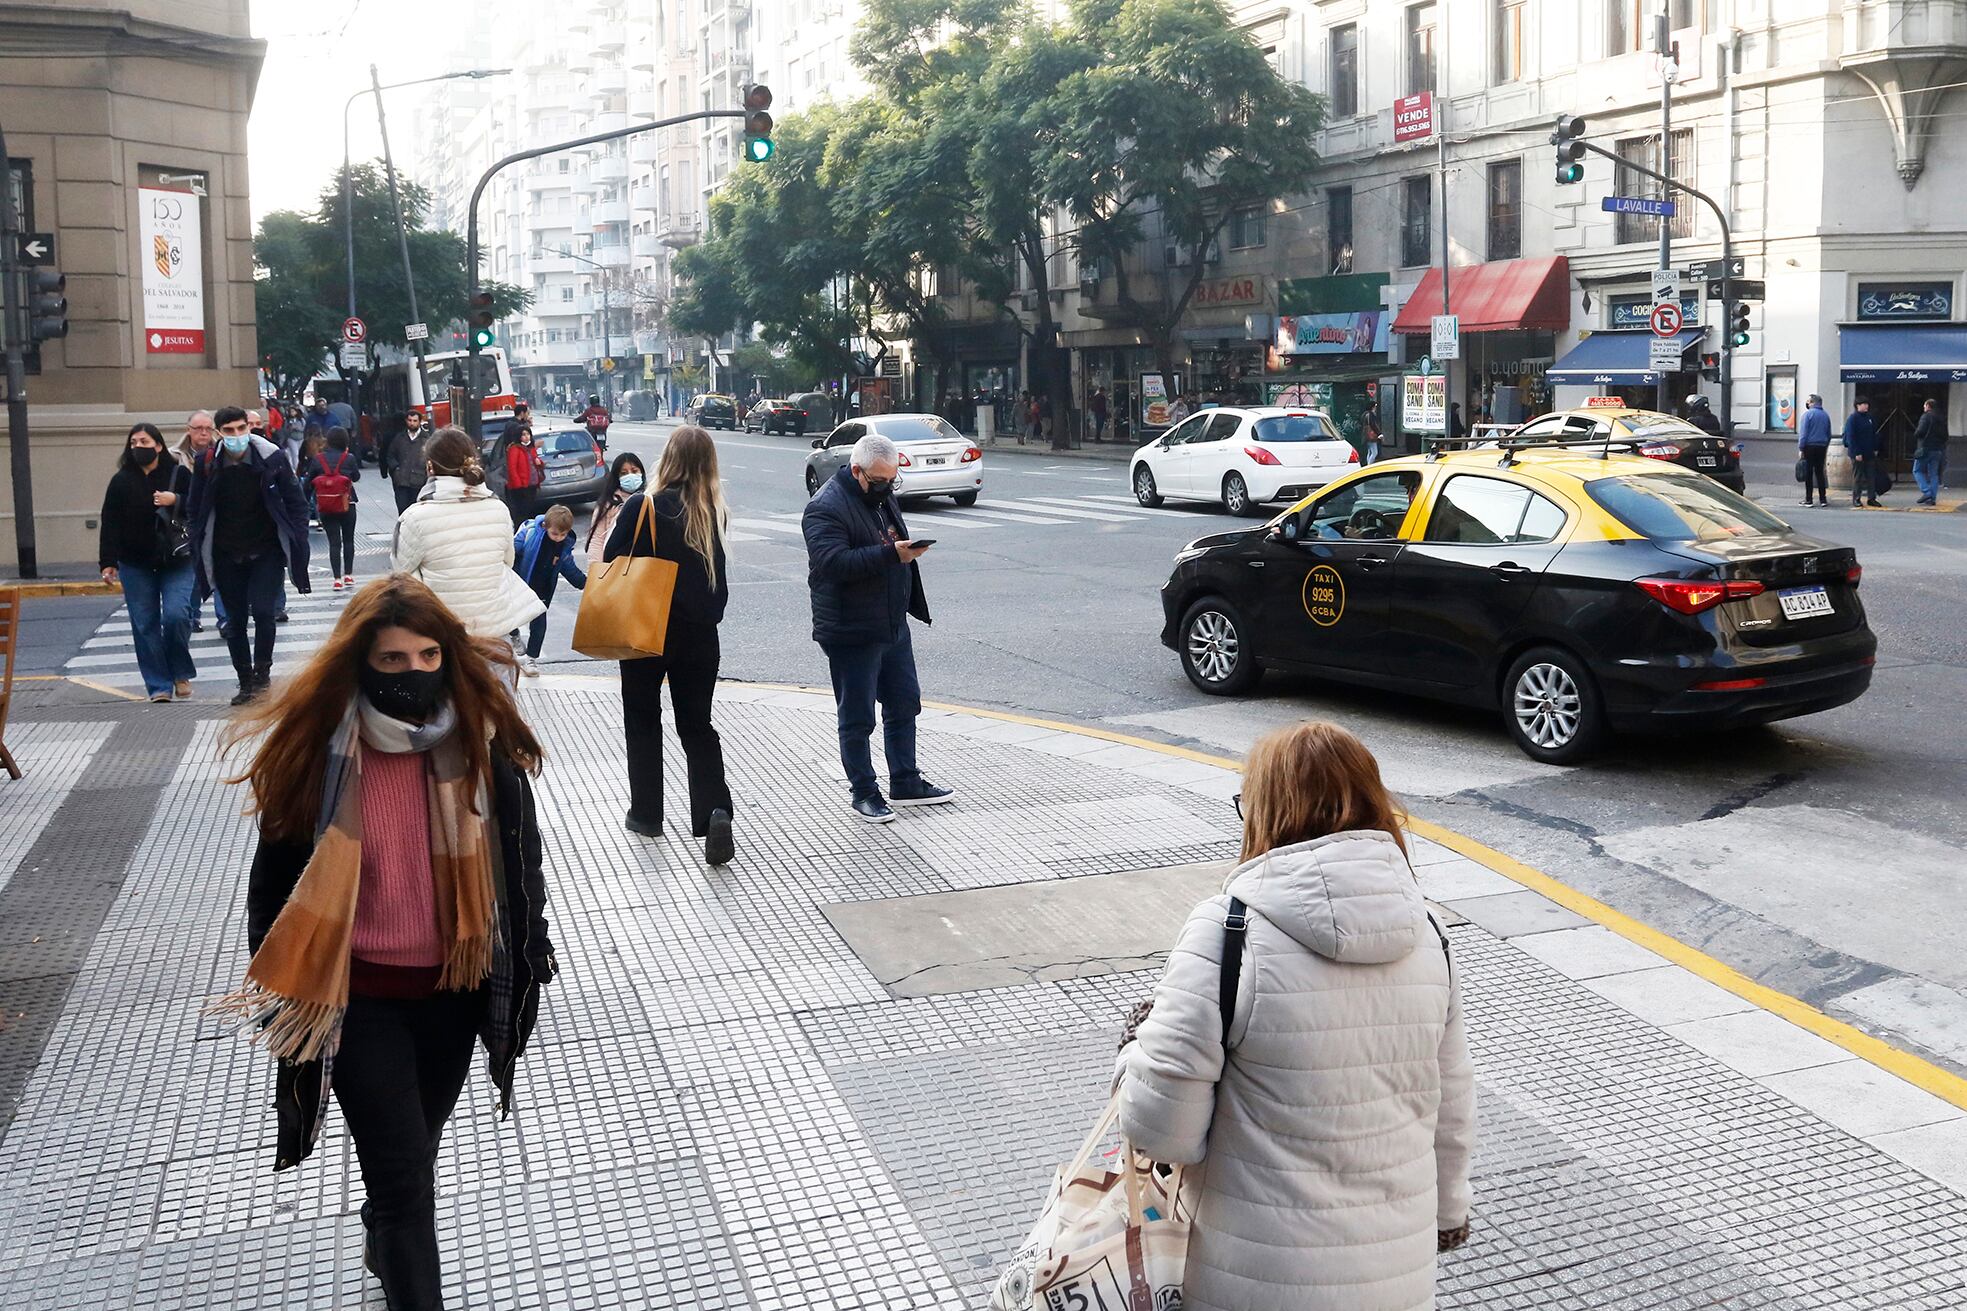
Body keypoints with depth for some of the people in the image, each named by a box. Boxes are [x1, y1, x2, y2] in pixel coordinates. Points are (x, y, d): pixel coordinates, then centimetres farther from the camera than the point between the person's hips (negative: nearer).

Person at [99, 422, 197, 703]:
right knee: (145, 625, 0)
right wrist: (108, 562, -2)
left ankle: (181, 674, 7)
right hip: (136, 566, 2)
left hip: (177, 562, -2)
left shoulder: (179, 474, -1)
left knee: (176, 615, -15)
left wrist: (176, 501, -19)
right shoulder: (121, 480, 4)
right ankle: (159, 686, 6)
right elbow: (110, 524, 3)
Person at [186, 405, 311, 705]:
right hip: (227, 556, 2)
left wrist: (298, 546, -8)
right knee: (235, 620, 7)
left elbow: (295, 503, -2)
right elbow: (196, 512, 5)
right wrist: (198, 554, 1)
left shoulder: (271, 458, -8)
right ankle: (246, 683, 18)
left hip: (267, 551, -2)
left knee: (263, 611, -15)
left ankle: (262, 671, 4)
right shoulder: (207, 464, -4)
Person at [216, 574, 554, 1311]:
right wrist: (280, 993, 2)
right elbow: (276, 879, -3)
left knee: (412, 1151, 25)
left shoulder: (483, 746, -10)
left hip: (453, 989, 3)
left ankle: (383, 1240, 56)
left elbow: (520, 863, 2)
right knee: (405, 1176, -3)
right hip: (357, 999, -3)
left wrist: (526, 967, 7)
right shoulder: (316, 753, -15)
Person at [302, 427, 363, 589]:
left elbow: (308, 482, 1)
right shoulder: (349, 458, -9)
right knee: (348, 540, 15)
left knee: (334, 542, 4)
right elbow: (356, 477, 6)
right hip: (347, 505, -1)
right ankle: (348, 575, 16)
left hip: (325, 508, 1)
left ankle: (337, 579, 0)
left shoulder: (317, 459, -4)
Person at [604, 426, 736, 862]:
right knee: (697, 726, 10)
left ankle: (646, 813, 23)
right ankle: (715, 810, -9)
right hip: (699, 634, 3)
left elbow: (612, 562, -8)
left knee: (643, 723, 15)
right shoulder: (716, 513, -4)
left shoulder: (641, 507, -14)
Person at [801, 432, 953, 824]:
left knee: (904, 704, 15)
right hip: (851, 633, -9)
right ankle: (864, 792, 14)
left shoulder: (883, 497, 12)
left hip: (893, 626, 9)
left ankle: (905, 782, 27)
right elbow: (833, 562, -30)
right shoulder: (826, 508, -17)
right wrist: (890, 554, -34)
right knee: (857, 718, 2)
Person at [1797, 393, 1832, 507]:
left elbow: (1803, 433, -11)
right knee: (1820, 472, 11)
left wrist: (1801, 448, -9)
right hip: (1822, 447, 5)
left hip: (1809, 446, -5)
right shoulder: (1826, 415, 10)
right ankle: (1823, 499, 9)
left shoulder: (1808, 414, -8)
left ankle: (1808, 500, -2)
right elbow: (1829, 434, 16)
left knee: (1808, 473, -2)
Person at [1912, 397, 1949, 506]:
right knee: (1934, 474, 8)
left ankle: (1926, 492, -13)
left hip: (1926, 449, -7)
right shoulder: (1941, 418, 14)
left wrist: (1915, 433, 2)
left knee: (1917, 470, 2)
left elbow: (1920, 432, -18)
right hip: (1939, 450, 7)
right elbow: (1945, 435, 16)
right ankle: (1933, 498, 5)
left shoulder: (1926, 416, -9)